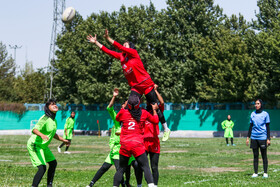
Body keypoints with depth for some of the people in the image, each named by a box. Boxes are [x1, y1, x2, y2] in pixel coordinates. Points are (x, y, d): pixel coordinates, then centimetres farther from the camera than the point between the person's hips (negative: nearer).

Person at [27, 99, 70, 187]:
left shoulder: (54, 120, 6)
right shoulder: (45, 118, -22)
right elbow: (34, 129, -36)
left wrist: (63, 140, 30)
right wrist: (42, 135, -55)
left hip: (43, 146, 10)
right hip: (34, 145, -10)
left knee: (53, 163, 20)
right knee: (42, 168, -22)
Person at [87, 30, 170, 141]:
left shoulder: (133, 53, -7)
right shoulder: (121, 56, 11)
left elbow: (120, 47, -19)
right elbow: (108, 51, 11)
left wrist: (108, 38, -23)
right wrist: (96, 42, 8)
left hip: (146, 84, -6)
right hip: (135, 87, 6)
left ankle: (166, 129, 14)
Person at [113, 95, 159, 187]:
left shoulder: (123, 112, 2)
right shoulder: (144, 113, 2)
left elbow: (117, 118, 25)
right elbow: (156, 120, 16)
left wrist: (123, 108, 31)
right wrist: (154, 109, 29)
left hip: (124, 145, 2)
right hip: (138, 144, -1)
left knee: (121, 168, 12)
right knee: (146, 167, -2)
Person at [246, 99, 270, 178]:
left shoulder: (265, 114, 0)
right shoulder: (253, 114, 10)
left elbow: (267, 127, 1)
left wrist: (268, 139, -5)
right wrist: (248, 137, 11)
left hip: (262, 137, -3)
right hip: (254, 137, 3)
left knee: (264, 156, 1)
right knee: (255, 156, 5)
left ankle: (265, 173, 7)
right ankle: (255, 173, 10)